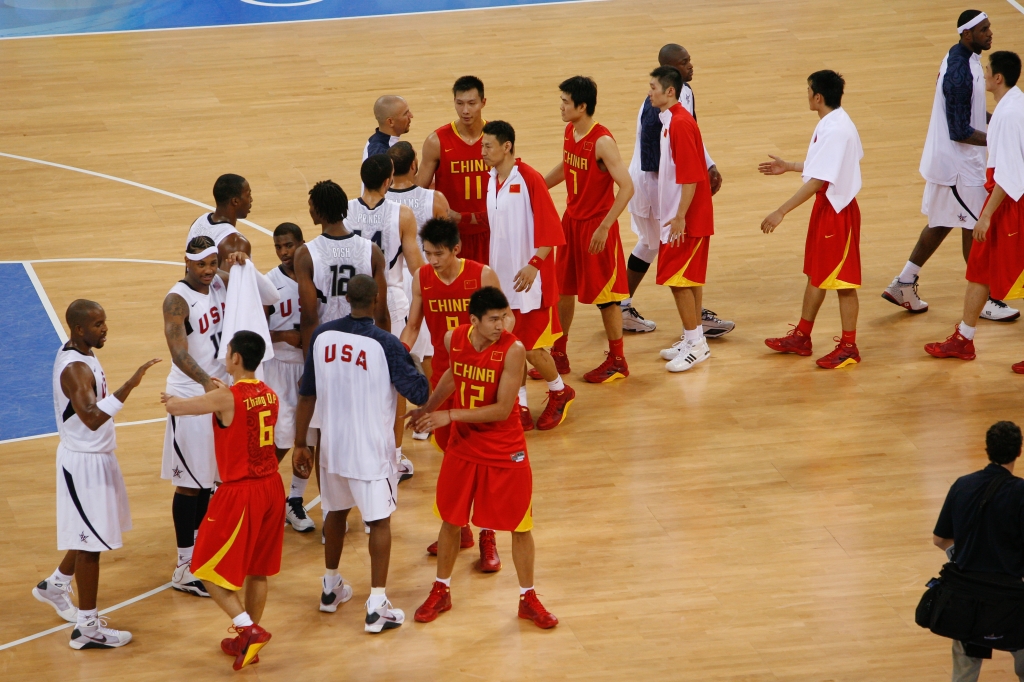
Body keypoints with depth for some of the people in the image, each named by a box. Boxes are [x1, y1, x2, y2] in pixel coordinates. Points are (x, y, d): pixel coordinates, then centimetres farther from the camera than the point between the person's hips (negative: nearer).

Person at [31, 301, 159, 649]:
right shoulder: (75, 368, -27)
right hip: (83, 462, -10)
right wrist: (128, 386, -48)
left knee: (89, 536, 24)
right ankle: (88, 628, 8)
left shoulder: (78, 354, 5)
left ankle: (56, 585, 45)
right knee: (91, 543, -1)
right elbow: (92, 418, -41)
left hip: (96, 456, 10)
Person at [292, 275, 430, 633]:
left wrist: (300, 443, 12)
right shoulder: (385, 344, -17)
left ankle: (331, 588, 36)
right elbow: (419, 393, -13)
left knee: (336, 512, 22)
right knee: (379, 520, 3)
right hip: (372, 448, -4)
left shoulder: (322, 336, -4)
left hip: (333, 445, 4)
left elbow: (307, 395, 2)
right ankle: (377, 605, -1)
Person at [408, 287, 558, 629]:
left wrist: (451, 415, -26)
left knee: (520, 526, 6)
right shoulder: (454, 340, -10)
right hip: (462, 447, 4)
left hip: (506, 452, -4)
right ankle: (441, 591, 32)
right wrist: (428, 407, 17)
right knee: (450, 520, 14)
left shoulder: (513, 350, -24)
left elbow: (502, 410, -25)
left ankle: (528, 598, 22)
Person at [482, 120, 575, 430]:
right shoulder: (492, 181, 7)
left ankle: (560, 392, 21)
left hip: (529, 279, -7)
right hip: (502, 278, 7)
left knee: (532, 347, -2)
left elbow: (549, 228, -17)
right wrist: (492, 268, 16)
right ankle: (519, 405, 16)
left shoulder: (530, 179, -15)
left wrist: (534, 264, -24)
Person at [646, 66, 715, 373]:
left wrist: (680, 217, -22)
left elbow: (691, 175, -23)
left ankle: (695, 343, 1)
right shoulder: (669, 120, 9)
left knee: (677, 278, -6)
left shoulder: (681, 124, -20)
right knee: (688, 278, 15)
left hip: (687, 219, -10)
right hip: (676, 214, 10)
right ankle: (693, 338, 22)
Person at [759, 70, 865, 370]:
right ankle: (801, 336, 29)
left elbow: (818, 180, -29)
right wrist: (789, 166, 29)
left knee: (842, 280, 0)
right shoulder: (837, 122, 6)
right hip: (825, 206, 10)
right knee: (816, 274, 18)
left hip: (837, 210, -10)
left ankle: (849, 347, 9)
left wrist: (781, 212, -28)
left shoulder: (834, 131, -25)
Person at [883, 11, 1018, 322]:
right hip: (958, 164, -10)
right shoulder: (960, 73, -27)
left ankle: (903, 284, 26)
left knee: (942, 223, 18)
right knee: (975, 228, 2)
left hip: (947, 160, 10)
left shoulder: (963, 57, 5)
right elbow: (960, 131, -26)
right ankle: (984, 301, 14)